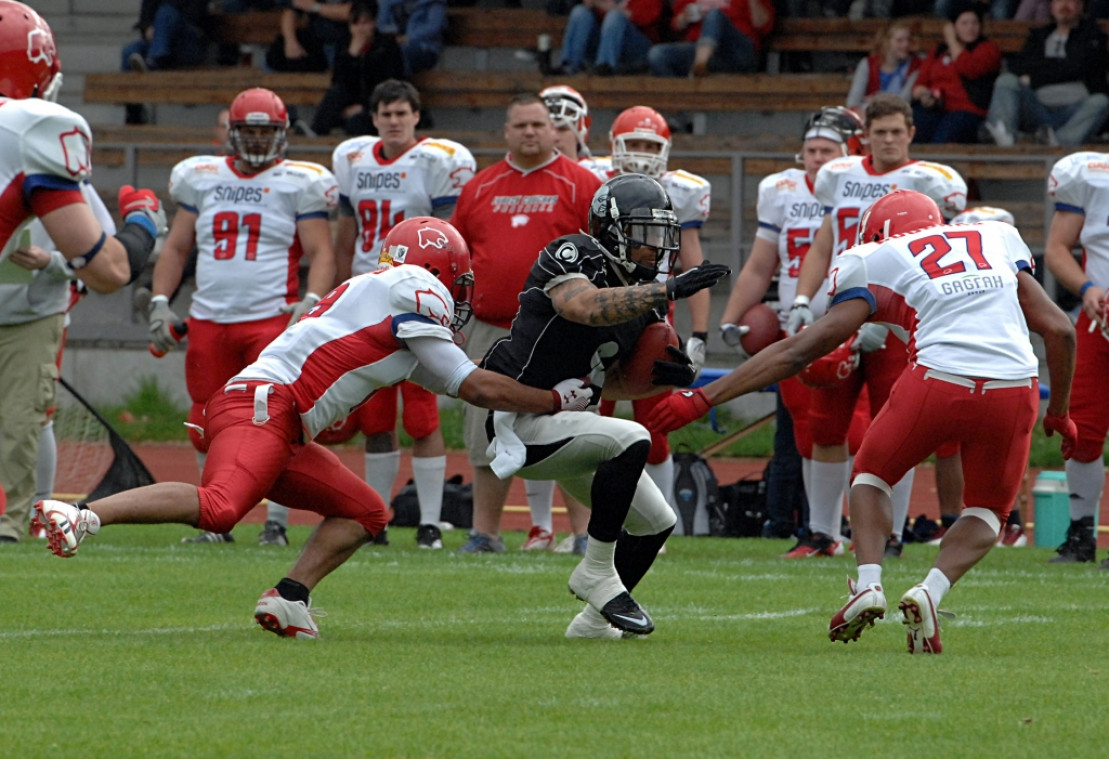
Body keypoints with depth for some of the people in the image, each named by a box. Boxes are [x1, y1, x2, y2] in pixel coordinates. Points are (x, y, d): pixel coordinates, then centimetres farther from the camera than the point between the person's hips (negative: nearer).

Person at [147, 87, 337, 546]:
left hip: (272, 319, -4)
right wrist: (159, 302, 7)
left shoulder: (299, 185, 3)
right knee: (206, 427, 4)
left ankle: (277, 523, -4)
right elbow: (176, 248, 19)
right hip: (208, 320, 4)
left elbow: (321, 253, -1)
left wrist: (312, 301, -18)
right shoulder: (201, 179, 14)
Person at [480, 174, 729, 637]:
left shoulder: (641, 294, 10)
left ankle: (594, 621, 28)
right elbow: (588, 308, -36)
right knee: (631, 441, -30)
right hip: (516, 423, -10)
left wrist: (657, 375, -7)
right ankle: (597, 573, -17)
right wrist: (669, 291, -40)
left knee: (656, 524, 10)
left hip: (559, 422, 10)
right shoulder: (572, 258, -14)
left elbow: (609, 382, 14)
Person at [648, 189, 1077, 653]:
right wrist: (1059, 413, 37)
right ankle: (931, 593, -2)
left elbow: (799, 351, 11)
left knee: (872, 476, 25)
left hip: (938, 381, -2)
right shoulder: (999, 240, 26)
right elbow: (1060, 330, 23)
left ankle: (868, 584, 3)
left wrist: (704, 398, 14)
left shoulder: (881, 264, 15)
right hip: (1013, 389, 2)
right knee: (987, 515, 24)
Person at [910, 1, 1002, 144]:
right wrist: (922, 94, -4)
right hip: (933, 109, 4)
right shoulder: (938, 51, 27)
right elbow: (919, 85, 22)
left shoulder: (988, 48, 13)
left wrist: (952, 41, 4)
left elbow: (970, 69, -9)